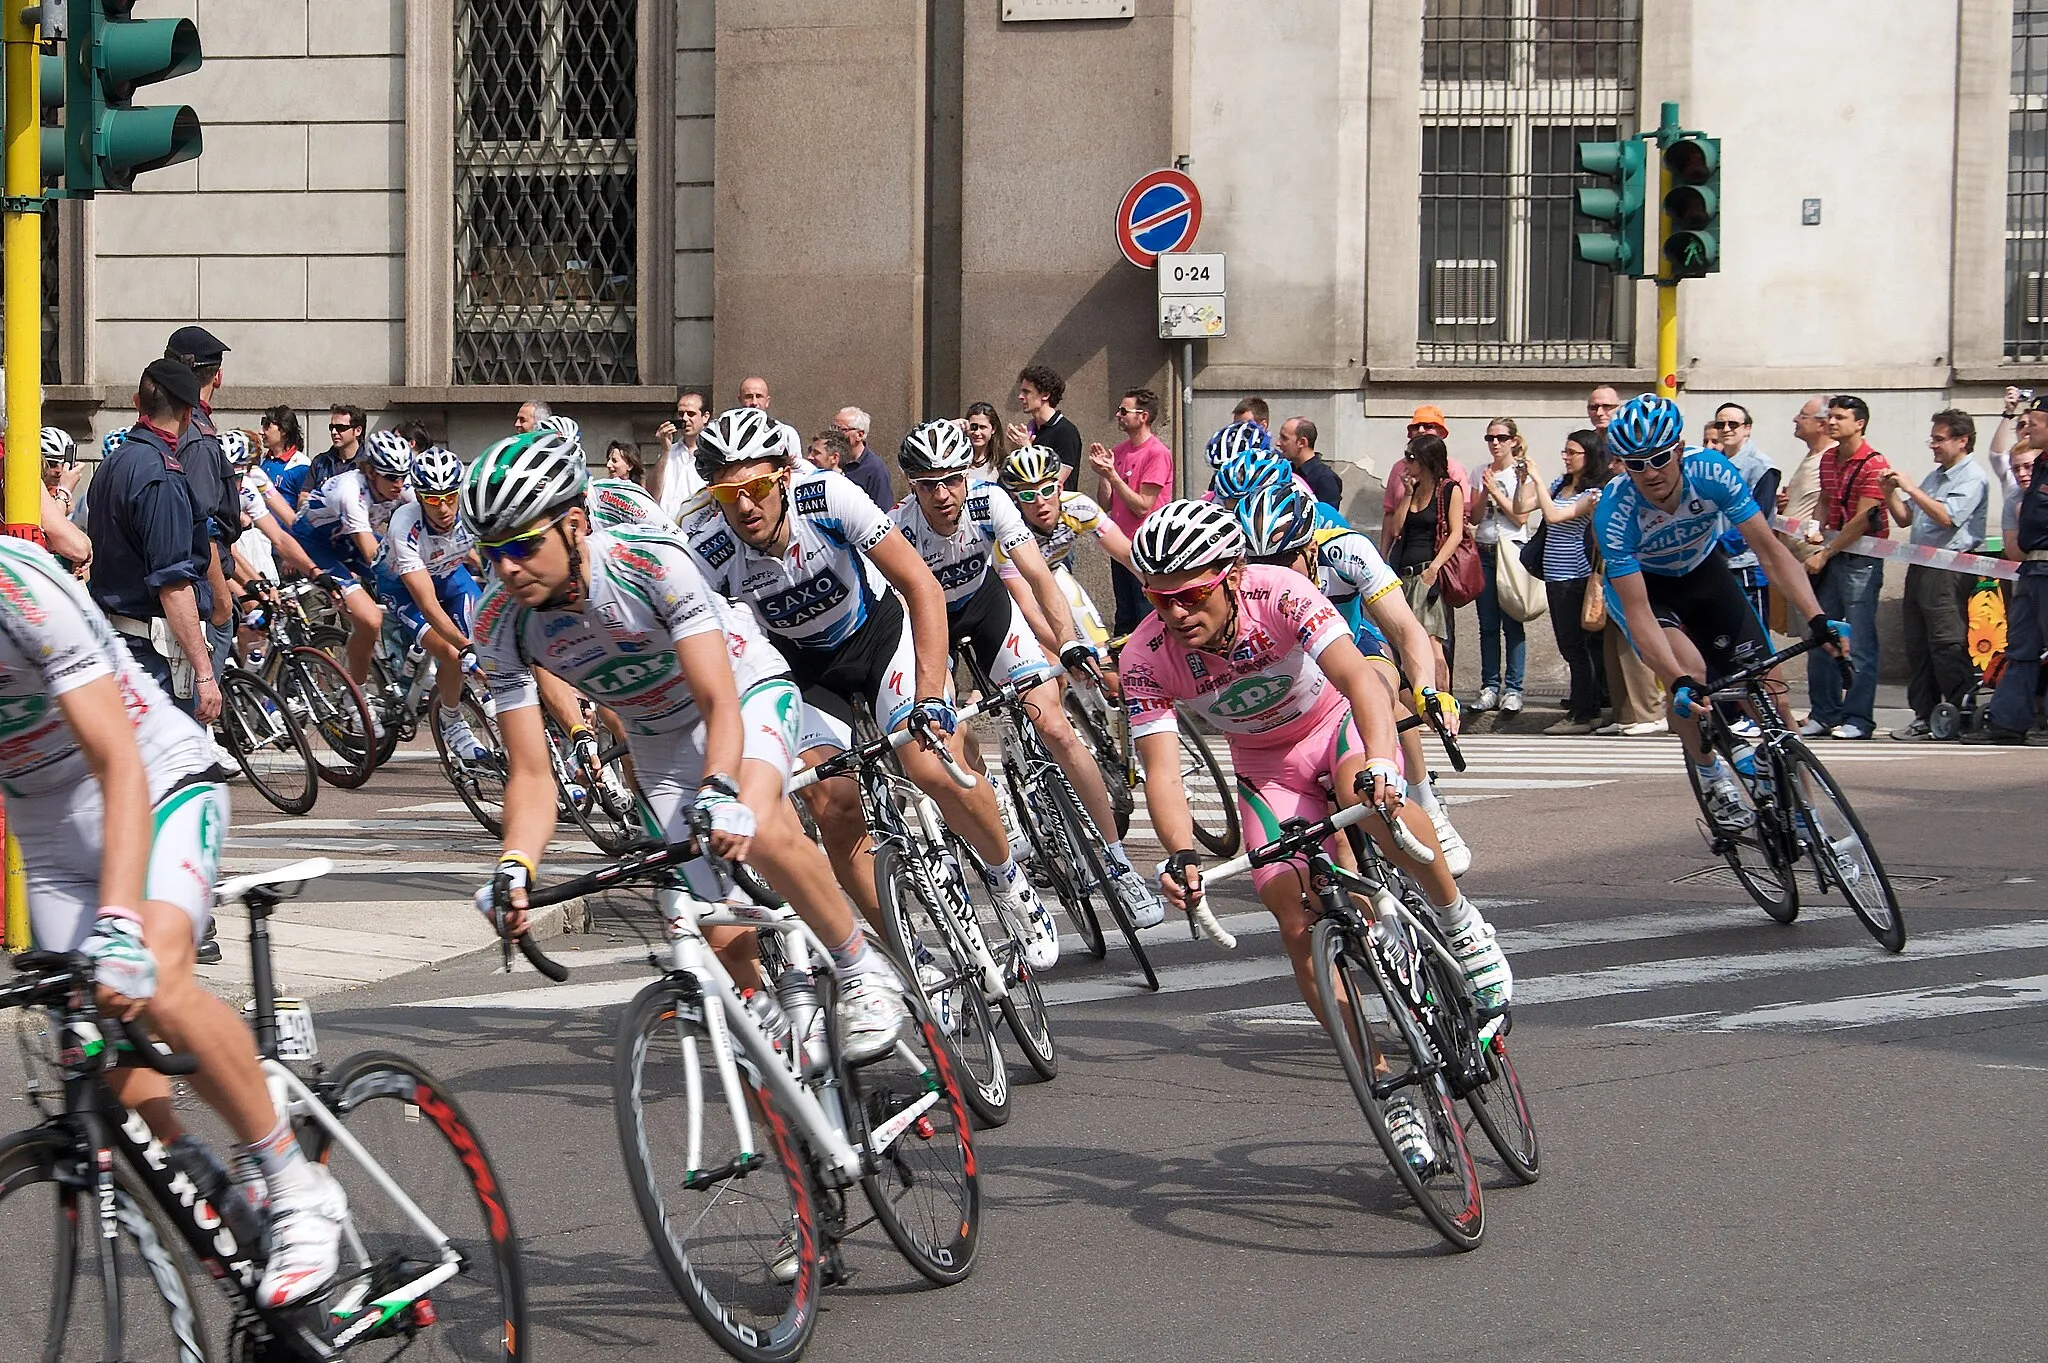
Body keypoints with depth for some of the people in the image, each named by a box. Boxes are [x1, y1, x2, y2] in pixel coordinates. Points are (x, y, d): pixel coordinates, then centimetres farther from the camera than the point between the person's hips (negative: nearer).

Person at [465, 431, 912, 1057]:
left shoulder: (652, 563, -35)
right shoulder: (499, 624, -23)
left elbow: (720, 705, -37)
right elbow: (531, 774, -22)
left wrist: (720, 791, -57)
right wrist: (514, 867, -40)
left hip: (744, 689, -4)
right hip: (657, 736, 4)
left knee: (757, 832, -33)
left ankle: (864, 970, -14)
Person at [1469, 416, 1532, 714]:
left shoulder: (1522, 473, 0)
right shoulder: (1481, 474, 12)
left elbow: (1521, 516, -7)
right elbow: (1475, 518, 9)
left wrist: (1496, 491, -10)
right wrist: (1485, 492, -6)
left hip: (1512, 551, -4)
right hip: (1484, 552, 4)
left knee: (1512, 623, -6)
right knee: (1487, 624, 4)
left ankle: (1513, 689, -3)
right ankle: (1490, 688, 7)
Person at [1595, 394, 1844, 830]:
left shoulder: (1711, 472, -30)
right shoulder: (1614, 512, -34)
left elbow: (1770, 549, -28)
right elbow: (1638, 613, -36)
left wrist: (1816, 618, -41)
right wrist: (1679, 682, -49)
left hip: (1704, 571, 2)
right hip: (1641, 583, -2)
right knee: (1691, 671, -29)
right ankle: (1711, 776, -4)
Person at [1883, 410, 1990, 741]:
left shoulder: (1972, 478, -5)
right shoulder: (1935, 476, 21)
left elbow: (1947, 517, -19)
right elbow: (1904, 518, 21)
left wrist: (1910, 488, -14)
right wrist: (1891, 490, 5)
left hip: (1948, 572, -9)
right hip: (1920, 568, 9)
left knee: (1948, 646, -11)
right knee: (1918, 646, 8)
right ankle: (1925, 717, 11)